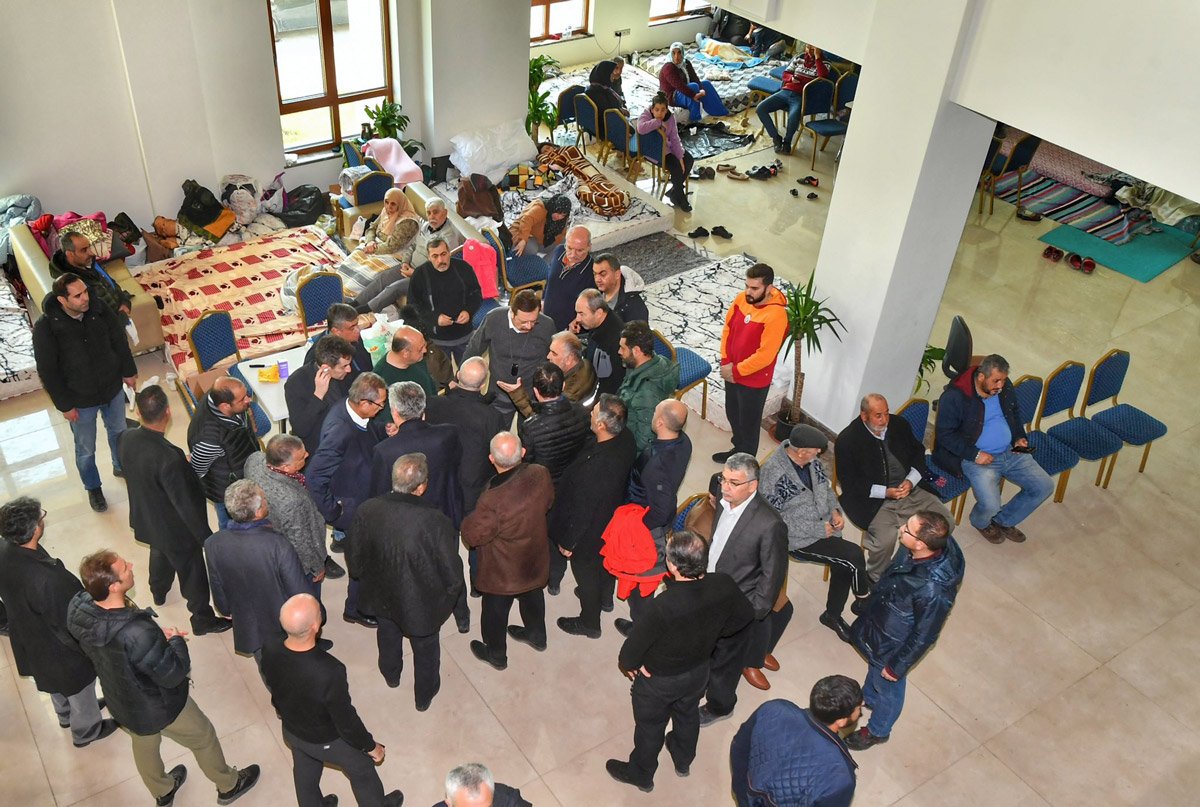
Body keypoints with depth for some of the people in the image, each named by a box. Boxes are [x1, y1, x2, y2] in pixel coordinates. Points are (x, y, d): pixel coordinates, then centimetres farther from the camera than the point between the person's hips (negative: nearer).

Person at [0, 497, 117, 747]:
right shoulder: (47, 580, -45)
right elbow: (69, 626, -29)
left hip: (28, 638, 7)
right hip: (59, 650, -7)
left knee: (57, 683, 35)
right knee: (79, 688, 24)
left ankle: (66, 715, 63)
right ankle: (86, 731, 50)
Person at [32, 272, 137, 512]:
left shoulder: (99, 310, -17)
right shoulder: (45, 328, -26)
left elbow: (119, 341, -1)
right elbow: (48, 371, -17)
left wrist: (129, 372, 6)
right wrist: (64, 405, -13)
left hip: (113, 389, 3)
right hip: (80, 400, -3)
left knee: (118, 431, 28)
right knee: (86, 450, 16)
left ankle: (121, 466, 56)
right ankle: (92, 488, 43)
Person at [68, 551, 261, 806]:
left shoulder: (78, 608, -24)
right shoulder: (138, 635, -45)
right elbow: (173, 675, -29)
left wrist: (156, 636, -5)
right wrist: (176, 641, -12)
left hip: (119, 701, 6)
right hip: (158, 707, -6)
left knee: (143, 742, 34)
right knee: (203, 737, 23)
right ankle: (228, 785, 50)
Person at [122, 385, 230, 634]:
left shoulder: (126, 439, -18)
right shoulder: (169, 458, -40)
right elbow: (186, 505, -30)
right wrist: (207, 538, -16)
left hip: (145, 519, 7)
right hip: (175, 530, -7)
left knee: (160, 554, 37)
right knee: (192, 575, 18)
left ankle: (158, 592, 64)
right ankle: (202, 619, 40)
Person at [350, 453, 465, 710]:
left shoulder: (367, 510, -26)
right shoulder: (435, 522, -37)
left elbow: (355, 562, -10)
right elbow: (453, 576, -25)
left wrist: (370, 578, 12)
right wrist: (450, 598, -2)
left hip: (381, 595, 3)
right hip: (421, 602, -3)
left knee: (388, 634, 35)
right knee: (425, 649, 28)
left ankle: (390, 675, 64)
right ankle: (425, 694, 53)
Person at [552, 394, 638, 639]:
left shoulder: (595, 467, -44)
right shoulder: (625, 438, -21)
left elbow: (582, 510, -30)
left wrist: (568, 542, -14)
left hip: (590, 531, -7)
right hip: (614, 517, 7)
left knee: (585, 569, 20)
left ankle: (589, 623, 45)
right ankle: (605, 598, 62)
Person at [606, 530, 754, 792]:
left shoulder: (662, 606, -43)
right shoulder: (724, 586, -28)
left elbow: (635, 645, -26)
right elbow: (745, 615, -6)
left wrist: (626, 664, -4)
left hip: (659, 680, -4)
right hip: (699, 671, 5)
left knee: (650, 726, 25)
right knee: (688, 713, 34)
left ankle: (640, 775, 52)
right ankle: (683, 760, 61)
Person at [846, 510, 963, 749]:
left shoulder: (933, 590, -44)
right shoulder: (914, 551, -24)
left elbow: (924, 636, -27)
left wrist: (897, 666, -12)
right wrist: (873, 601, 17)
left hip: (894, 644, -6)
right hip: (879, 622, 6)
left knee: (888, 687, 24)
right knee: (873, 668, 35)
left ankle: (877, 731, 53)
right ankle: (868, 698, 66)